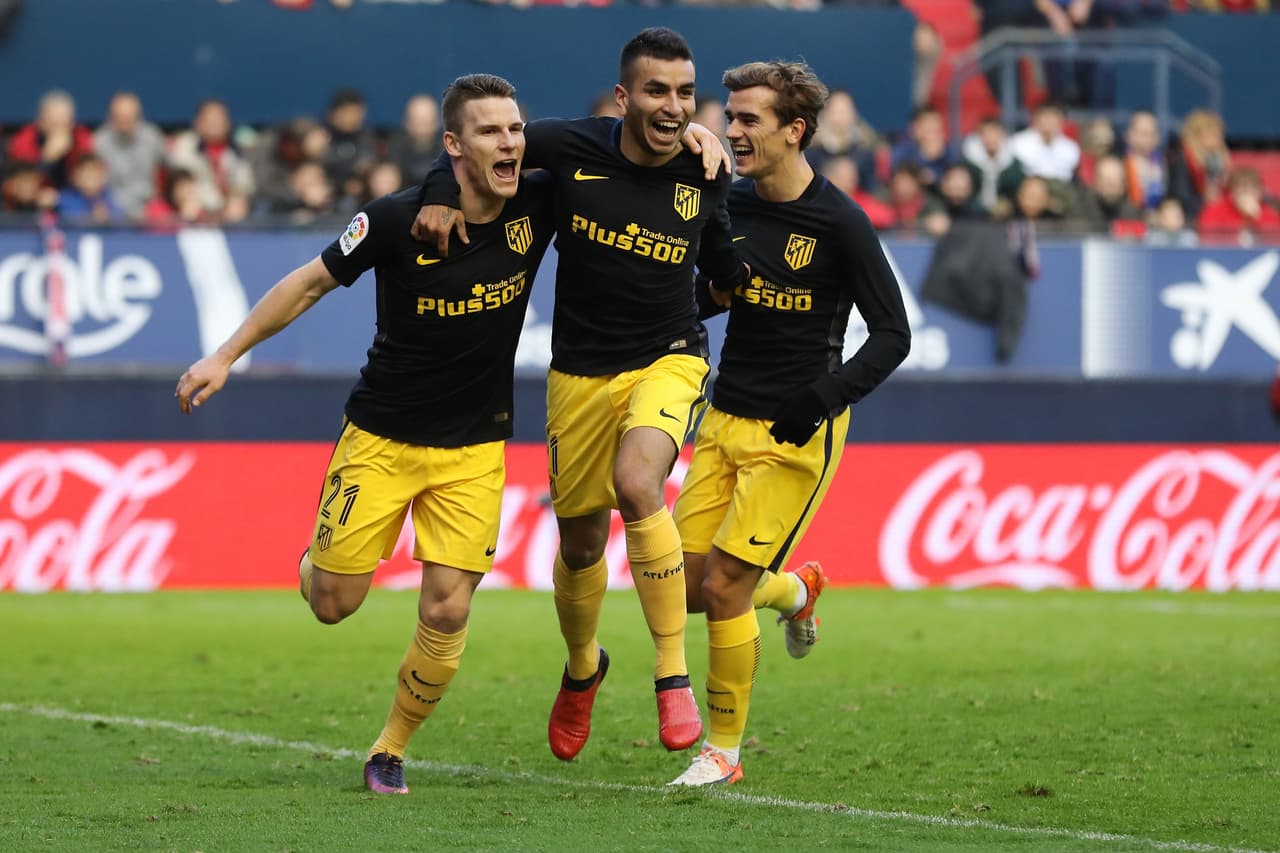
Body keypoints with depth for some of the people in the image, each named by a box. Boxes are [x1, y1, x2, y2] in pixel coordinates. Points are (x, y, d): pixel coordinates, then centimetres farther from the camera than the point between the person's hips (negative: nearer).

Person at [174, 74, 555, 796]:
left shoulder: (538, 207, -10)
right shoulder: (399, 220, -17)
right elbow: (312, 282, -3)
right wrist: (226, 355, -3)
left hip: (475, 449, 2)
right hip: (381, 436, -1)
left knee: (447, 612, -7)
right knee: (333, 602, 0)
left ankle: (392, 750, 16)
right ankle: (316, 564, 39)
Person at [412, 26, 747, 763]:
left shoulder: (703, 172, -8)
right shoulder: (573, 149, -13)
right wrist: (443, 197, -9)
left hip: (668, 358, -2)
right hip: (581, 368, 2)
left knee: (637, 483, -31)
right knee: (580, 542, 11)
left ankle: (674, 680, -25)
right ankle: (583, 668, 44)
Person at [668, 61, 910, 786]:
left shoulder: (840, 223, -13)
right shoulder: (731, 204, 5)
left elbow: (892, 335, -11)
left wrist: (824, 398, -24)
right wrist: (710, 292, -4)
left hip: (795, 433, -6)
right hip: (725, 420, 6)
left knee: (723, 585, -10)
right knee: (690, 582, 4)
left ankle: (725, 749, 6)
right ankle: (796, 590, 37)